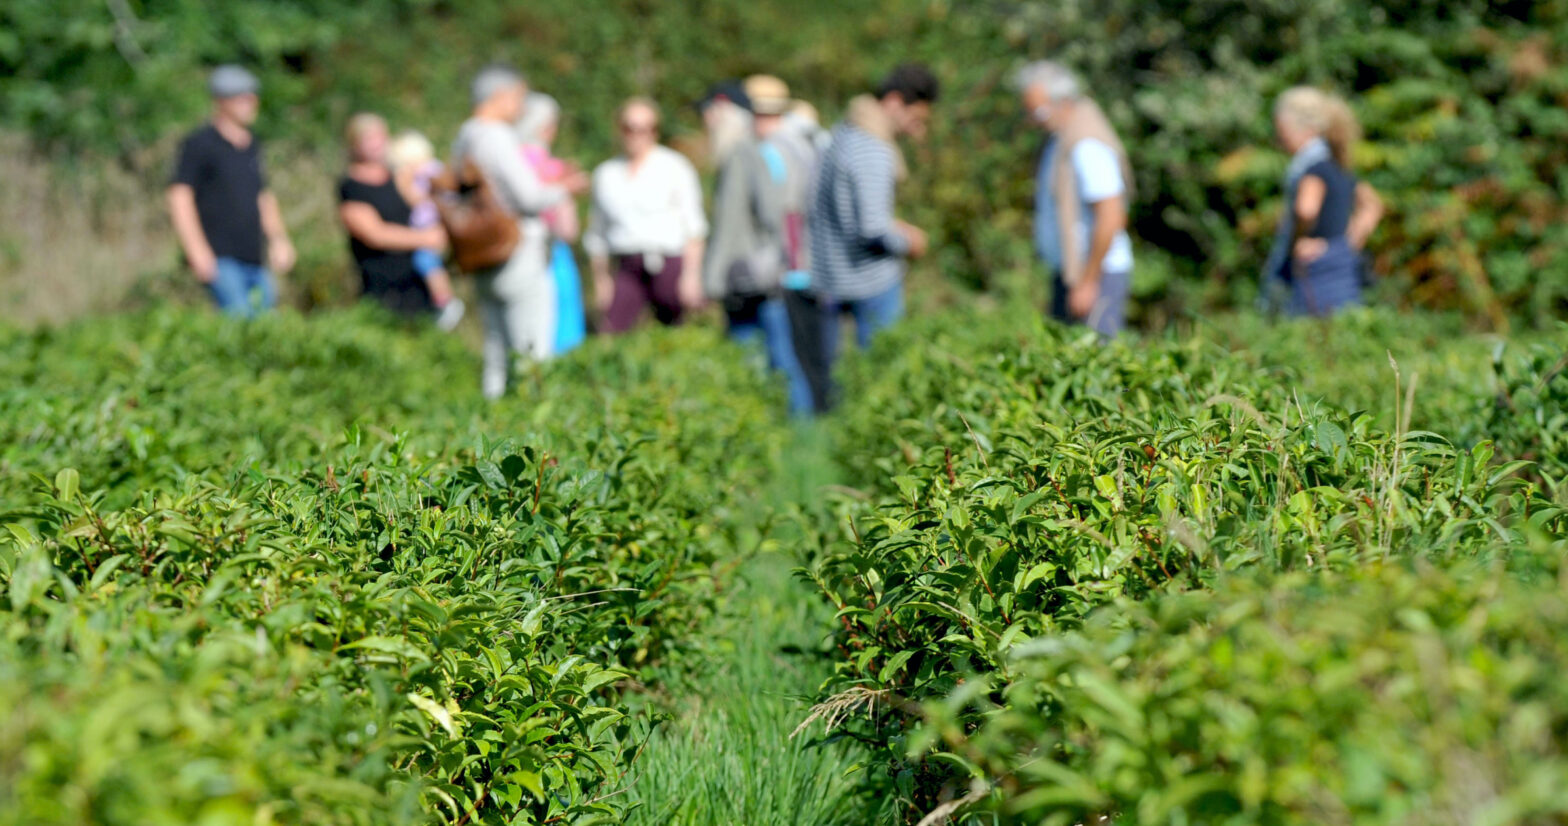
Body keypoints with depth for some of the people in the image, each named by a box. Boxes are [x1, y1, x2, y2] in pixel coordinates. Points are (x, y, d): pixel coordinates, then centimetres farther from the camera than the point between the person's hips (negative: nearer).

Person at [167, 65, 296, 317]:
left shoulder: (253, 146, 19)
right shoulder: (199, 144, -2)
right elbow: (179, 199, -8)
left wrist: (279, 240, 16)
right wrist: (197, 251, -16)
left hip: (254, 260, 7)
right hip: (218, 259, -7)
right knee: (240, 318, -21)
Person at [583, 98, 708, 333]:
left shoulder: (675, 166, 6)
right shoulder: (605, 174, 16)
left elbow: (693, 225, 0)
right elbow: (596, 236, 21)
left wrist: (692, 275, -8)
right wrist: (601, 281, 16)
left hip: (669, 263, -3)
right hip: (628, 271, 3)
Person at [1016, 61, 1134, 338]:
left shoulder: (1088, 145, -18)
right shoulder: (1062, 135, 13)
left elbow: (1111, 218, -23)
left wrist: (1087, 283, -21)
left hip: (1097, 274, -10)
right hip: (1071, 270, 10)